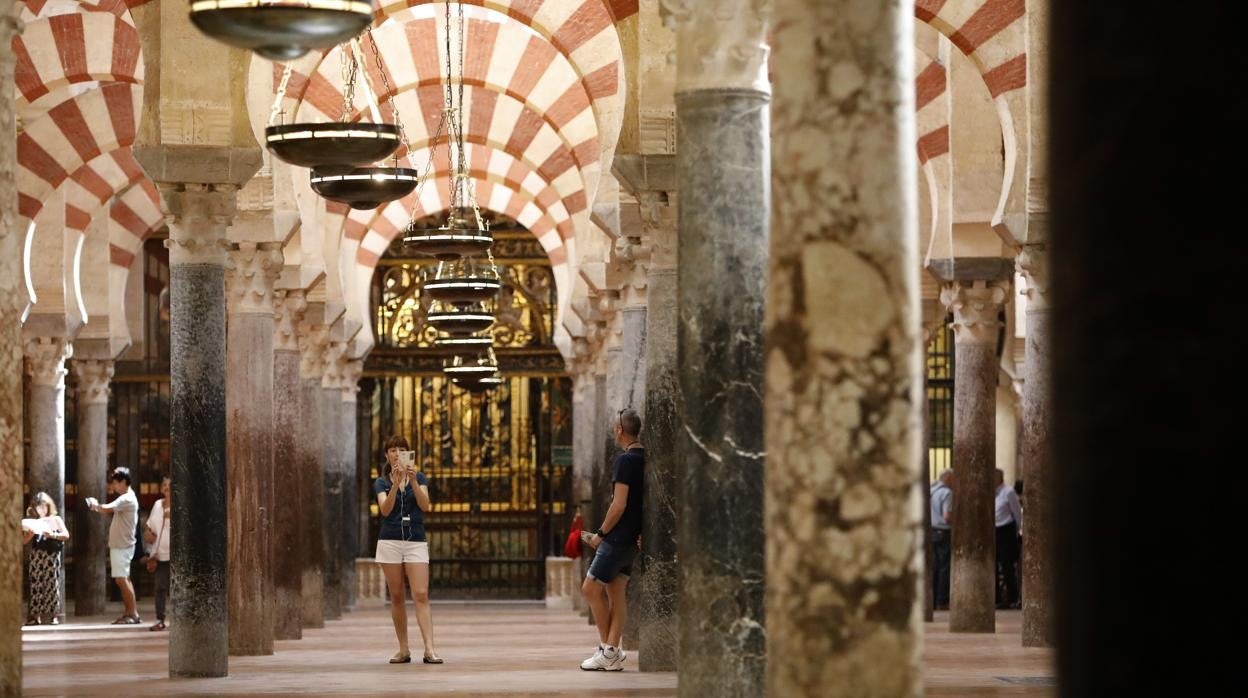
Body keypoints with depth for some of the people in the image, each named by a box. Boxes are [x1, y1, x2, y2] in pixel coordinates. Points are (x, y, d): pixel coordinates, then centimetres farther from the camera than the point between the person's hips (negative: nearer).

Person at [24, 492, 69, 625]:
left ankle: (53, 615, -2)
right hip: (36, 556, 1)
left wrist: (53, 535, -15)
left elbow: (66, 535, -1)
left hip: (52, 555, -1)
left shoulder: (55, 519, 8)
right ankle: (35, 615, 1)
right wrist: (31, 533, -12)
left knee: (52, 584, -4)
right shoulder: (33, 522, 10)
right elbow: (25, 540, 6)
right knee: (36, 584, -1)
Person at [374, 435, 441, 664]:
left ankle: (429, 649, -18)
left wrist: (413, 480, -22)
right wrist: (396, 484, -23)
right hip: (390, 541, 1)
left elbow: (425, 505, -9)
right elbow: (385, 509, -10)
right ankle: (403, 650, 9)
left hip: (416, 541, -1)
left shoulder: (420, 478, 6)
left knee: (421, 595, -11)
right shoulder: (381, 483, 6)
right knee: (397, 597, 3)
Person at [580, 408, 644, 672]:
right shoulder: (644, 459, 11)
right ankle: (612, 654, 5)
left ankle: (607, 648, -1)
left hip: (618, 538, -9)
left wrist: (601, 533, -8)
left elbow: (619, 504, -19)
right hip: (634, 538, 9)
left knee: (591, 588, -3)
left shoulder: (625, 460, -15)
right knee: (615, 592, 8)